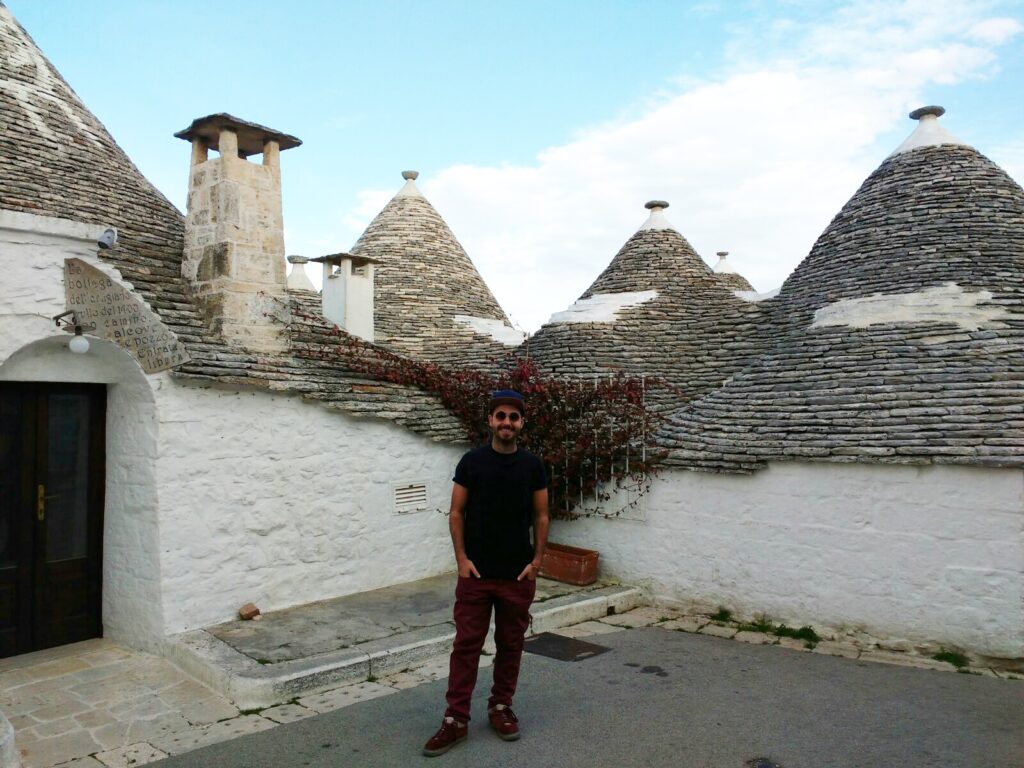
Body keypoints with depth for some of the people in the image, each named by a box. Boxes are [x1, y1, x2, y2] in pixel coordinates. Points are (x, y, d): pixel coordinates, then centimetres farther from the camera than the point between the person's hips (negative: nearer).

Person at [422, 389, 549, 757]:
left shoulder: (532, 465, 0)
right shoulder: (471, 462, -3)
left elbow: (541, 516, 4)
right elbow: (457, 512, -1)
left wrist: (536, 560, -4)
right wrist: (462, 558, -8)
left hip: (518, 575, 2)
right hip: (476, 573, -1)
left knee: (510, 644, 13)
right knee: (466, 644, 2)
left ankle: (501, 707, 30)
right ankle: (456, 719, 10)